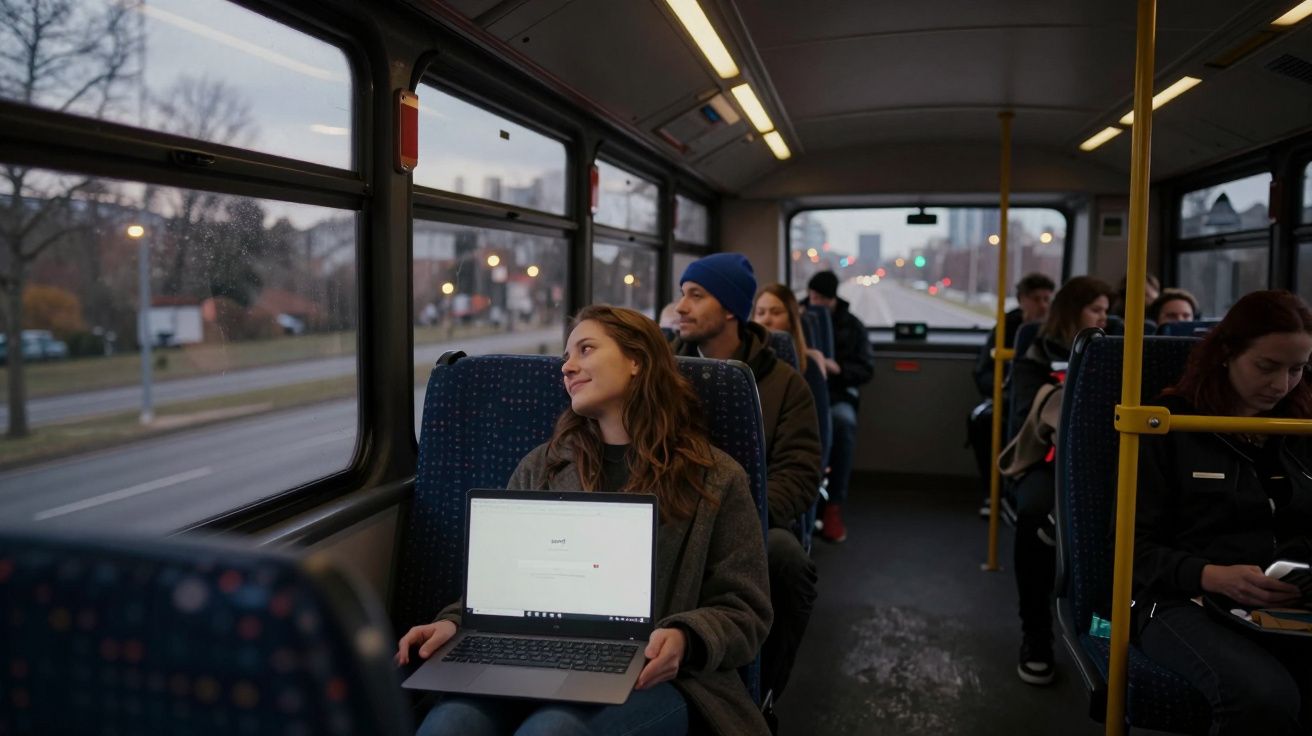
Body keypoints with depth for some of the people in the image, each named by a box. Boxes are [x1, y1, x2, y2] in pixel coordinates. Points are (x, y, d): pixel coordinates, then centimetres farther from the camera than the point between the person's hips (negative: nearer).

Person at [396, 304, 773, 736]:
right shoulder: (539, 468, 18)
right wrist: (457, 621, -2)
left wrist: (683, 639, -16)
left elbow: (744, 610, 5)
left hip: (651, 677, -2)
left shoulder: (715, 479, 7)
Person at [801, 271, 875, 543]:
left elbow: (867, 369, 6)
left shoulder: (851, 325, 11)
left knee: (844, 421, -36)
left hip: (837, 394, 1)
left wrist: (839, 368, -14)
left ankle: (834, 507, -29)